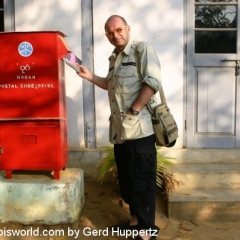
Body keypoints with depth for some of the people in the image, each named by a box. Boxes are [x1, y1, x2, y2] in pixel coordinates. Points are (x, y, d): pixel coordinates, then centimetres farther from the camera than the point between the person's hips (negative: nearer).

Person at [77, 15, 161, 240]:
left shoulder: (142, 49, -7)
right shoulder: (113, 58, 18)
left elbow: (152, 81, -19)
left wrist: (134, 111, -19)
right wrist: (90, 76, 19)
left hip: (139, 129, -8)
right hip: (119, 130, 9)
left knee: (142, 180, 0)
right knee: (126, 178, 17)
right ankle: (135, 219, 34)